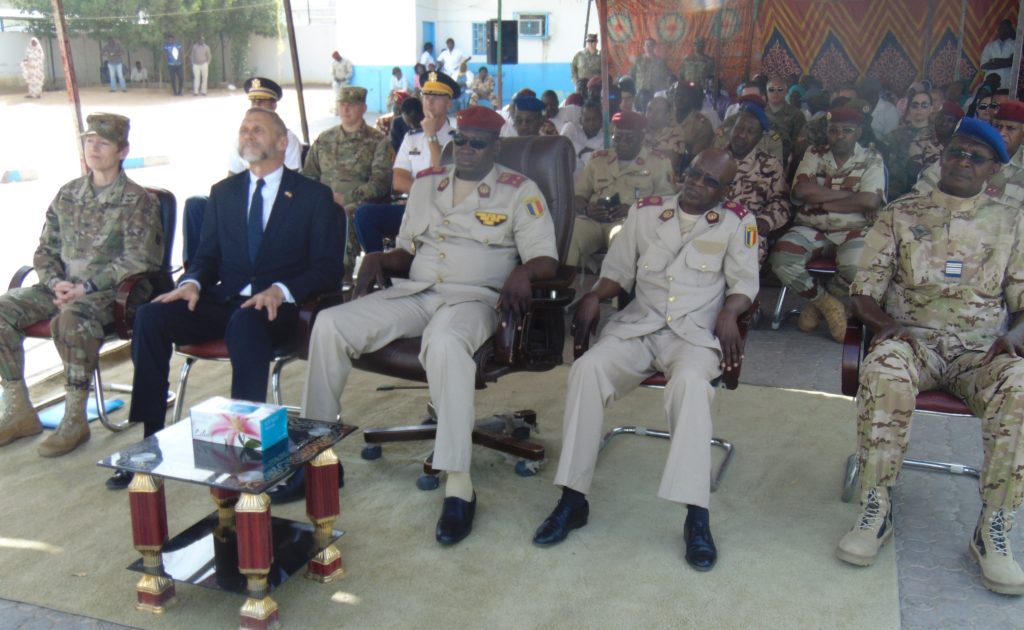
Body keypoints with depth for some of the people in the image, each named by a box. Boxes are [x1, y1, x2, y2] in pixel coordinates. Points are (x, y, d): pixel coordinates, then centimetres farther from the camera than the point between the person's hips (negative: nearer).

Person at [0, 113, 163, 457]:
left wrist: (86, 287, -18)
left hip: (108, 291, -6)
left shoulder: (137, 201, -3)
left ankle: (75, 420, -24)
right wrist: (56, 283, -7)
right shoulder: (68, 194, 14)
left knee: (71, 319, -36)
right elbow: (45, 251, 15)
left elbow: (137, 262, -12)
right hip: (63, 286, 6)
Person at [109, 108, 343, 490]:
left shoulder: (313, 196, 6)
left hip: (278, 307, -4)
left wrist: (281, 290, -20)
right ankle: (150, 439, -15)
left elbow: (328, 269, -2)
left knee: (245, 323, -39)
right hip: (224, 301, 5)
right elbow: (207, 256, 18)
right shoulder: (223, 193, 19)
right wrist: (192, 282, -7)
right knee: (150, 317, -21)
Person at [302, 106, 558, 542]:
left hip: (474, 297, -5)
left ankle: (459, 487, -38)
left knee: (445, 341, -41)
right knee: (330, 323, -16)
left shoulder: (519, 191, 6)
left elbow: (546, 260, -1)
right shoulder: (426, 183, 20)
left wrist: (523, 273, -24)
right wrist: (377, 259, 1)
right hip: (415, 293, 5)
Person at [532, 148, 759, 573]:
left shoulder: (737, 223, 10)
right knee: (588, 368, -27)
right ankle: (573, 499, -21)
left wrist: (729, 314, -17)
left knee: (691, 381, -37)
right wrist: (595, 296, -4)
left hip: (696, 332, -2)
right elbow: (618, 270, 16)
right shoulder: (646, 211, 16)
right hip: (638, 325, 3)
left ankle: (697, 515, -34)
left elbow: (744, 283, 5)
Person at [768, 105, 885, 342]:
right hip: (811, 230, 2)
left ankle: (817, 303, -3)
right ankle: (828, 304, -5)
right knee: (781, 259, -27)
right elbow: (802, 191, -9)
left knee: (858, 268, -34)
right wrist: (849, 194, -9)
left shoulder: (871, 159, 4)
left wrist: (822, 202, -10)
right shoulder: (814, 155, 10)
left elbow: (870, 201, -13)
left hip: (853, 232, -2)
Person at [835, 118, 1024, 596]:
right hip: (911, 338, -1)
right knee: (884, 371, -37)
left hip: (982, 347, 1)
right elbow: (863, 292, 6)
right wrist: (886, 323, -15)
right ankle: (875, 511, -25)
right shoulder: (900, 215, 12)